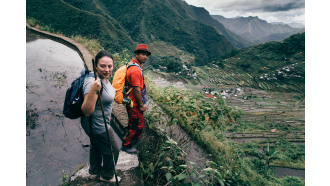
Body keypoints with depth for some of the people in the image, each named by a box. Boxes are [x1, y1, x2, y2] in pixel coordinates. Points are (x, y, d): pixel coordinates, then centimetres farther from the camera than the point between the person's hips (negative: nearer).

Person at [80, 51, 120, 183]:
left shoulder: (104, 78, -3)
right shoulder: (93, 82, -33)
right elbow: (87, 111, -38)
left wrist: (107, 115, 24)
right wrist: (93, 91, -51)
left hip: (99, 123, 10)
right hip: (97, 126, -10)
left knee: (96, 147, 29)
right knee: (112, 151, 11)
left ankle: (94, 172, 53)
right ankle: (107, 175, 38)